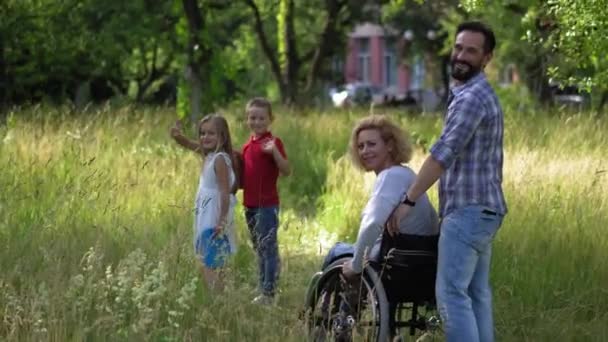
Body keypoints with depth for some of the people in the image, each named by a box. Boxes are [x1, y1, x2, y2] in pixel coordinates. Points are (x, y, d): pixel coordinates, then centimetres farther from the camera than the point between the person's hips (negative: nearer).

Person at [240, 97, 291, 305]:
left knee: (268, 248, -7)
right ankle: (263, 291, 21)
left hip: (267, 204, -8)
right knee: (259, 249, 14)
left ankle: (269, 293, -7)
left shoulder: (272, 142, -9)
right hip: (250, 204, 8)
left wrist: (274, 152, -31)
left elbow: (286, 171, -18)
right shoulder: (248, 145, 14)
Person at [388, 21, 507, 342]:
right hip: (482, 208, 11)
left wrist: (409, 201, -20)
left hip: (468, 210, -11)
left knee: (451, 292, -14)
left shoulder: (470, 98, -15)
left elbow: (443, 154, -22)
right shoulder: (479, 95, 20)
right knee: (477, 292, 9)